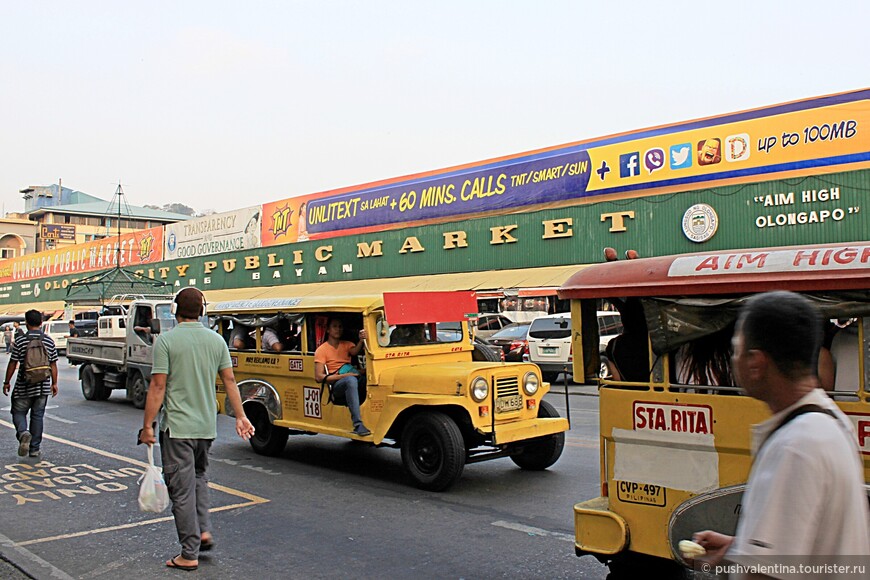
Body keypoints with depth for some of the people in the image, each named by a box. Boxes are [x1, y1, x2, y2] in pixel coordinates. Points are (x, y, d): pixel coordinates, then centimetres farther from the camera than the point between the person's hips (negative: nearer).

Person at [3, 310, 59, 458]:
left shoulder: (20, 341, -6)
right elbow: (53, 364, 4)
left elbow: (12, 363, -3)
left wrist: (7, 382, 8)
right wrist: (54, 383, 12)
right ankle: (35, 449, 12)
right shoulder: (48, 341, 1)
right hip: (43, 387, 2)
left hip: (23, 387, -2)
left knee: (18, 412, 12)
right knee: (37, 415, 10)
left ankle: (23, 432, -17)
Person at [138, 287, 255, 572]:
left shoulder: (166, 340, -9)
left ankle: (189, 554, 8)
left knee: (182, 489, 2)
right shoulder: (216, 340, 4)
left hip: (177, 427, -5)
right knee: (199, 476, 26)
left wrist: (147, 425, -5)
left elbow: (158, 386, -12)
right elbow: (230, 381, 6)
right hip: (207, 426, 5)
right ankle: (204, 530, 16)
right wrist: (240, 416, 12)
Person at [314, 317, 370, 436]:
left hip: (351, 379, 5)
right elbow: (319, 377, -4)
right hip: (335, 385, -5)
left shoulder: (347, 344, 23)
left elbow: (354, 351, -4)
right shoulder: (321, 350, 7)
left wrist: (361, 340, -26)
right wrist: (343, 376, -14)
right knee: (351, 380, -39)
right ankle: (358, 424, -46)